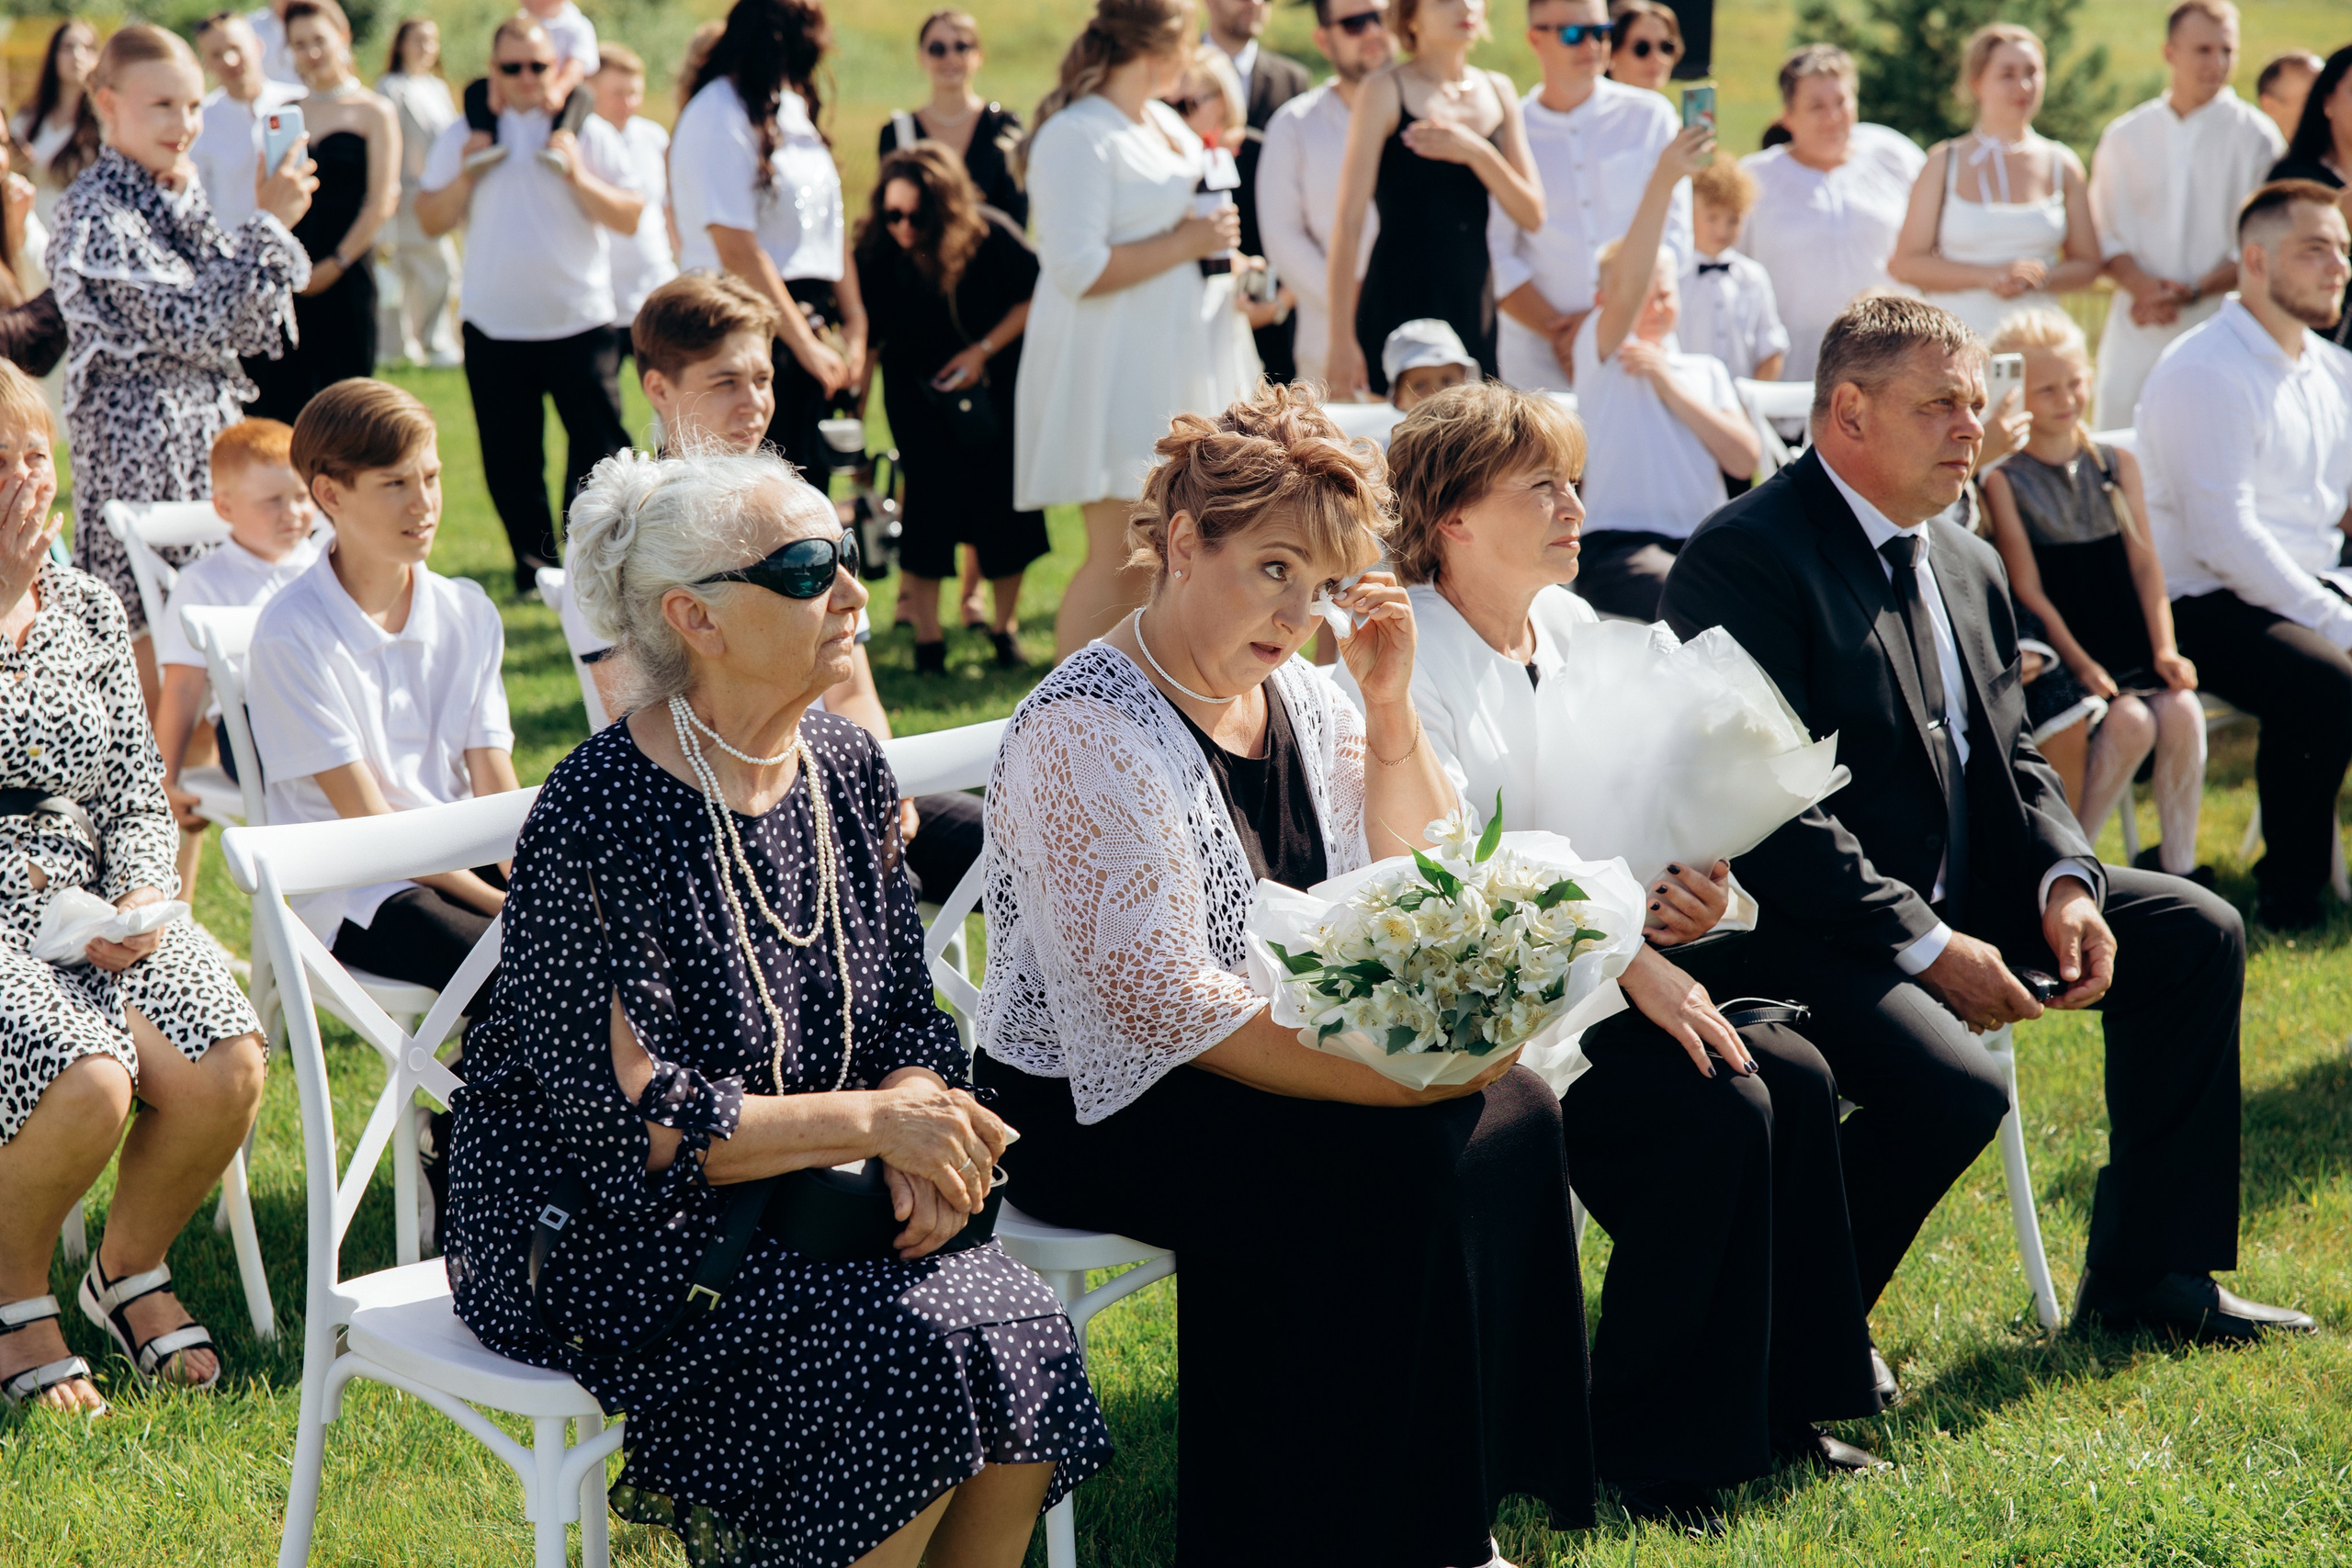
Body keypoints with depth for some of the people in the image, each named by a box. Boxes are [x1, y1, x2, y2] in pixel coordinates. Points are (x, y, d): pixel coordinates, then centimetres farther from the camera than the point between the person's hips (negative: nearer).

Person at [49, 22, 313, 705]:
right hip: (141, 446, -8)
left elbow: (252, 328, 9)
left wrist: (274, 221, -3)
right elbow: (188, 325, -19)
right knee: (153, 657, -5)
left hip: (209, 433, 8)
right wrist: (267, 226, -15)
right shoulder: (96, 215, -13)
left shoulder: (179, 200, 12)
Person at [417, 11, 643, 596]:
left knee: (599, 450, -5)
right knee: (510, 461, 6)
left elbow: (630, 218, -2)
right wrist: (465, 176, -9)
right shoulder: (463, 137, 8)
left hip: (580, 322, -2)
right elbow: (430, 220, 6)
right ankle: (535, 569, 16)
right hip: (493, 325, 2)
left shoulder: (590, 133, 3)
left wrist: (578, 175, -14)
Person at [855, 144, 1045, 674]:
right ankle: (927, 635, -3)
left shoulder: (989, 237, -22)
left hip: (992, 383, 0)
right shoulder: (877, 252, -19)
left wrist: (985, 350, -15)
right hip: (917, 388, 0)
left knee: (1001, 496, 0)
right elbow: (868, 336, -10)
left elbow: (1036, 296, -7)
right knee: (927, 497, -11)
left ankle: (1006, 625, 19)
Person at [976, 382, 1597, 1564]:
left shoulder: (1300, 699, 8)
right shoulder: (1084, 734, -18)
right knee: (1391, 1170, -26)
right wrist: (1397, 1076, -27)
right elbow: (1163, 1004, -25)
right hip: (1095, 1112, -8)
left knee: (1513, 1114, -12)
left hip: (1285, 1061, 8)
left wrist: (1390, 708, -2)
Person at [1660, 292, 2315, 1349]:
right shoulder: (1745, 559, -16)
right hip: (1802, 924, -9)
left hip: (1960, 892, 9)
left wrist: (2065, 882, -4)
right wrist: (1924, 946, -23)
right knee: (1956, 1087, -31)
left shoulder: (1967, 564, 13)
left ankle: (2142, 1276, 15)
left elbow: (2011, 759, 17)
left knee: (2196, 933, 6)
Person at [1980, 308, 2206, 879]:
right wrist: (2080, 663, -16)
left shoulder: (2117, 465, 13)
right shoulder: (2004, 479, -2)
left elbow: (2145, 563, 9)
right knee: (2130, 723, -27)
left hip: (2128, 642, 4)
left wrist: (2165, 649, -5)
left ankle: (2178, 867, -12)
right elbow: (2028, 589, -7)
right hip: (2061, 651, -4)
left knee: (2183, 710, -23)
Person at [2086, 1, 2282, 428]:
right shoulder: (2125, 135, 10)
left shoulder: (2255, 137, 2)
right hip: (2138, 331, 2)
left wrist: (2192, 293, -13)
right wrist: (2141, 286, -11)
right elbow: (2106, 233, 9)